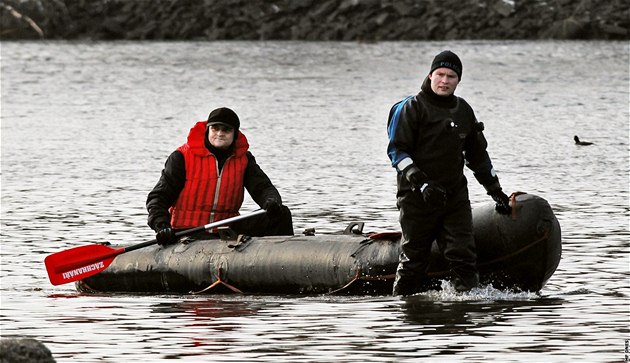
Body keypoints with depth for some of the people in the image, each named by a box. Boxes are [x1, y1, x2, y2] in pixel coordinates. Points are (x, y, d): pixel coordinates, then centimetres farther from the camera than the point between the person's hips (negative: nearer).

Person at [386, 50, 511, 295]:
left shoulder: (463, 111, 14)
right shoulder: (412, 108, -4)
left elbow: (478, 155, 24)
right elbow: (396, 150, -10)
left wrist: (496, 191, 22)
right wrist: (421, 183, -22)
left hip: (455, 195, 5)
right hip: (417, 198, -4)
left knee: (463, 255, -6)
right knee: (414, 257, 1)